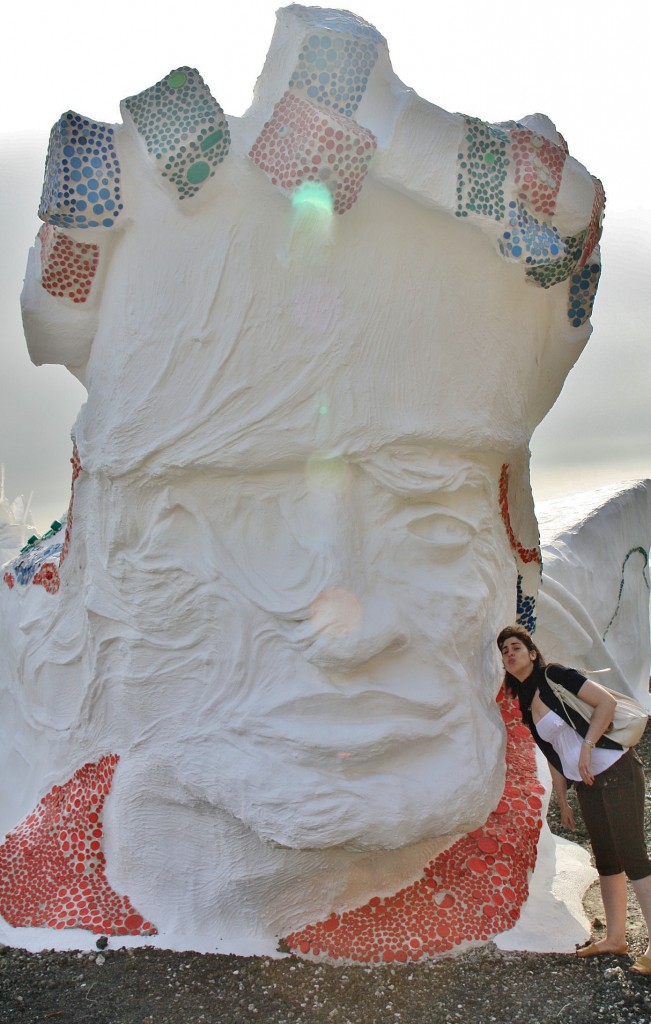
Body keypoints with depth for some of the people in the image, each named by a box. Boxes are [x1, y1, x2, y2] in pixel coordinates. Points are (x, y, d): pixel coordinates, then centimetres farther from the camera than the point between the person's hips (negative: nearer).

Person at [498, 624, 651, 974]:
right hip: (586, 784, 8)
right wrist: (562, 802, 15)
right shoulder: (525, 705, 10)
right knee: (606, 860, 13)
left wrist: (587, 748, -20)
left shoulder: (555, 676, -11)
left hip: (616, 770, -8)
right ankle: (615, 937, 23)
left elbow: (606, 701, -17)